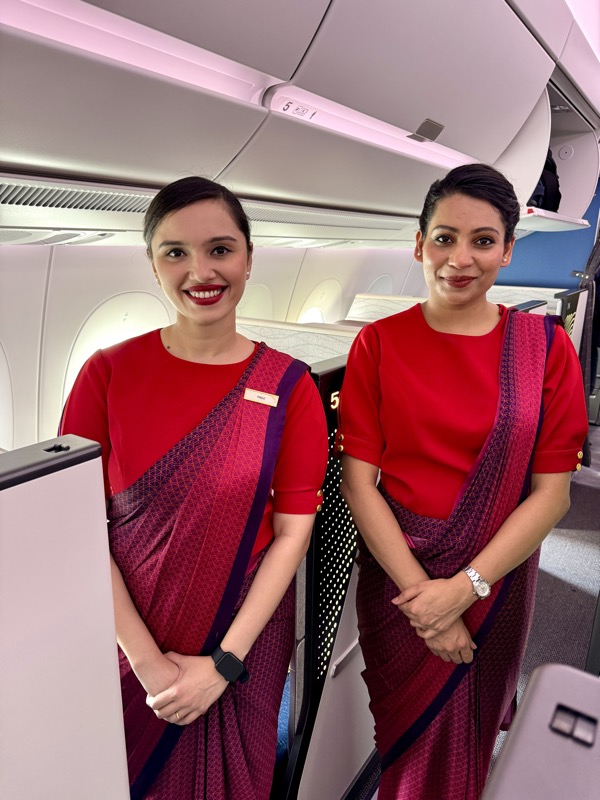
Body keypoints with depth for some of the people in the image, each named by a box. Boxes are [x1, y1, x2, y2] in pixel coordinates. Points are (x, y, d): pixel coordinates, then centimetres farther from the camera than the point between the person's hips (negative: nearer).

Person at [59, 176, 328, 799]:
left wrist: (224, 662, -11)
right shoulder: (108, 373, -9)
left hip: (245, 639, 0)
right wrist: (145, 658, -13)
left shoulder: (289, 386, -9)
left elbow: (292, 531, -8)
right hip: (128, 640, 0)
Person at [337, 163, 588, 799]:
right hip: (395, 574, 0)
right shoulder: (379, 343, -9)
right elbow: (358, 482, -12)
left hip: (496, 579, 1)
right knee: (408, 732, 21)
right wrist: (422, 596, -16)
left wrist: (463, 587, -16)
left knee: (471, 731, 24)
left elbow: (551, 493, -9)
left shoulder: (544, 346, -7)